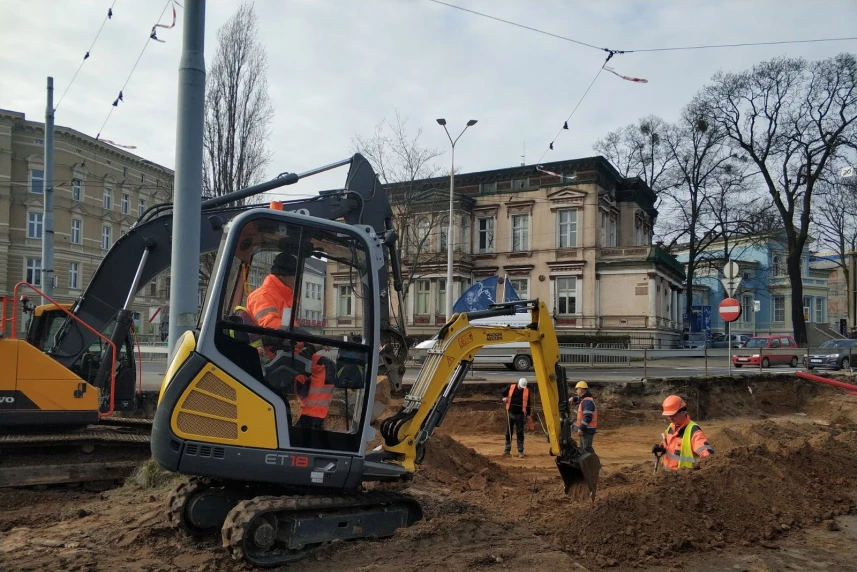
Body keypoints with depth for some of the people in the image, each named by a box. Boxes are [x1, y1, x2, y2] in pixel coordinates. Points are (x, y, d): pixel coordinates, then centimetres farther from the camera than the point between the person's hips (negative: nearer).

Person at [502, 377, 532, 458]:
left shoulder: (526, 391, 0)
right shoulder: (511, 387, 0)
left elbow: (528, 403, 8)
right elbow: (503, 394, 14)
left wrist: (528, 414, 5)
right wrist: (504, 398, -8)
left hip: (520, 415, -1)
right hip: (510, 413, 1)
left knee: (520, 433, 2)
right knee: (508, 432, 6)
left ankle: (520, 451, 9)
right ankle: (507, 450, 15)